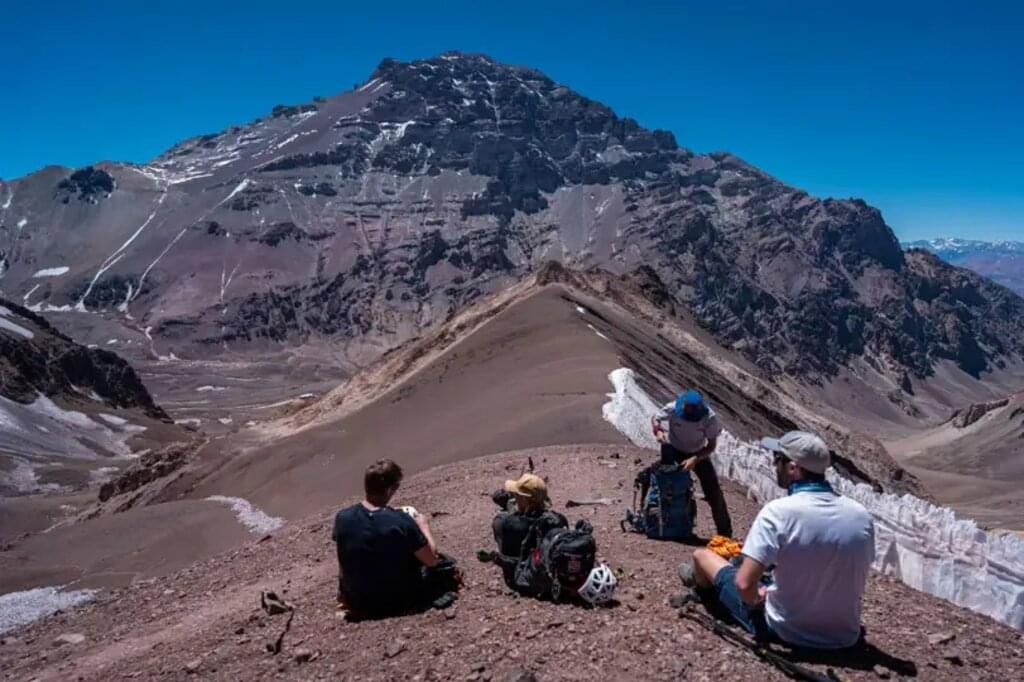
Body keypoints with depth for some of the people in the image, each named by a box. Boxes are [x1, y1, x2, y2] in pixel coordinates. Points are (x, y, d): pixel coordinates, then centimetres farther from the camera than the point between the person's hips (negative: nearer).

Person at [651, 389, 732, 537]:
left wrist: (695, 459, -32)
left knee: (713, 490, -5)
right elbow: (655, 419, -8)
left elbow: (712, 446, -20)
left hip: (698, 452, 0)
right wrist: (658, 431, -29)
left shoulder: (709, 417, -30)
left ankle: (725, 531, 8)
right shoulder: (672, 409, -29)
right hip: (673, 449, 0)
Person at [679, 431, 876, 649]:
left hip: (784, 630, -5)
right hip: (845, 636, 5)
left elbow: (744, 584, -27)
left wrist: (756, 599, -4)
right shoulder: (862, 516, -8)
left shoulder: (779, 510, -24)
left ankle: (702, 582, 52)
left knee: (702, 555, 16)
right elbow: (855, 578, 8)